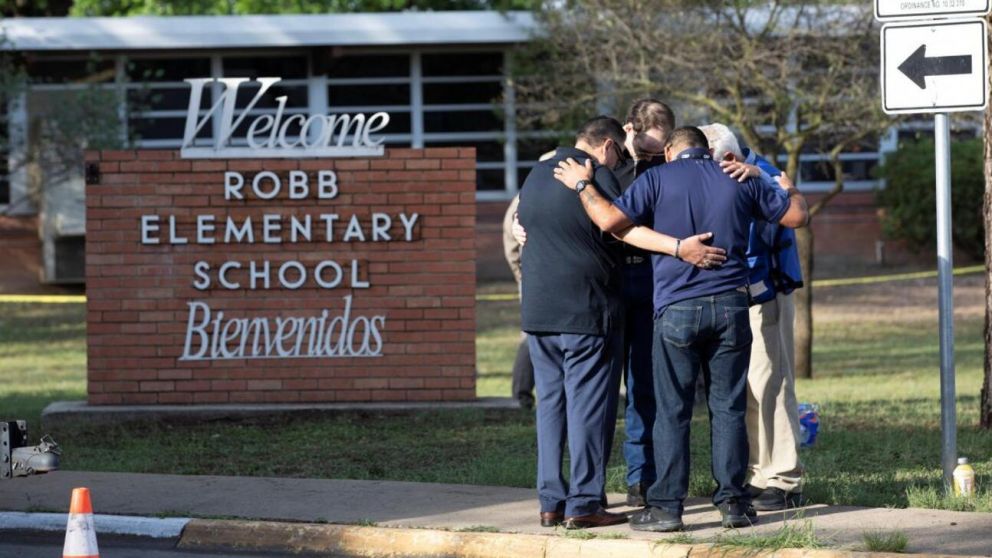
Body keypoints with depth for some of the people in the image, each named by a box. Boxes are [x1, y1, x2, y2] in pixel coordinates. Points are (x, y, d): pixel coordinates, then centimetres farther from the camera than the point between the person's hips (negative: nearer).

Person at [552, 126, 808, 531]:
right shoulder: (738, 181, 9)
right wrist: (790, 190, 37)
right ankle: (732, 501, 8)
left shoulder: (658, 179, -1)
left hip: (676, 308, -3)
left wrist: (582, 186, 4)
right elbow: (796, 216, 15)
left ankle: (666, 505, 0)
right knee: (728, 407, 8)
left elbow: (610, 220, -12)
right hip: (730, 306, 3)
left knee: (672, 410, 1)